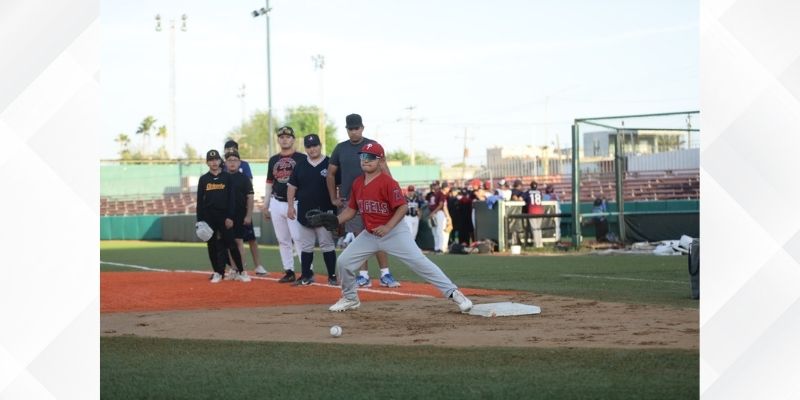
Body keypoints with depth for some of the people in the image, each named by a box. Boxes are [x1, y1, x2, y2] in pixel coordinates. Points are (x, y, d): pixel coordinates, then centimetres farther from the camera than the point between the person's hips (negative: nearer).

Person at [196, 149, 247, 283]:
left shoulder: (227, 177, 4)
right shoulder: (203, 179, 7)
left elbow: (231, 198, 0)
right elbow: (200, 201, 6)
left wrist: (230, 217, -8)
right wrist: (200, 220, -1)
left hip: (224, 216, -2)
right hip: (209, 217, 2)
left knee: (231, 243, -6)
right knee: (212, 245, 4)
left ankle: (240, 272, -2)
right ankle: (217, 273, 12)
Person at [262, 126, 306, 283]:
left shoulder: (302, 158, -1)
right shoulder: (273, 160, 13)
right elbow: (269, 183, 17)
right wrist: (265, 206, 13)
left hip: (295, 204, -5)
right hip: (277, 204, 5)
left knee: (298, 238, -12)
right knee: (283, 240, 7)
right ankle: (289, 271, 12)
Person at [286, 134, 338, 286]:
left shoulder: (330, 164, -2)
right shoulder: (300, 166, 8)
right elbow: (292, 187, 12)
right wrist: (291, 206, 4)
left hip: (325, 212, -4)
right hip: (305, 213, 4)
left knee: (327, 245, -2)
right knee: (306, 246, 9)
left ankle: (332, 276, 3)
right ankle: (306, 276, 14)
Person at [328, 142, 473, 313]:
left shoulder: (388, 182, -18)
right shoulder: (357, 183, 3)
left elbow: (402, 207, -21)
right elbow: (351, 209, 12)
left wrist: (387, 227, -29)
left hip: (394, 232, -7)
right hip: (369, 234, 7)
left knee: (419, 262, -13)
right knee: (344, 261, 2)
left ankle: (453, 293, -8)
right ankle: (350, 298, 24)